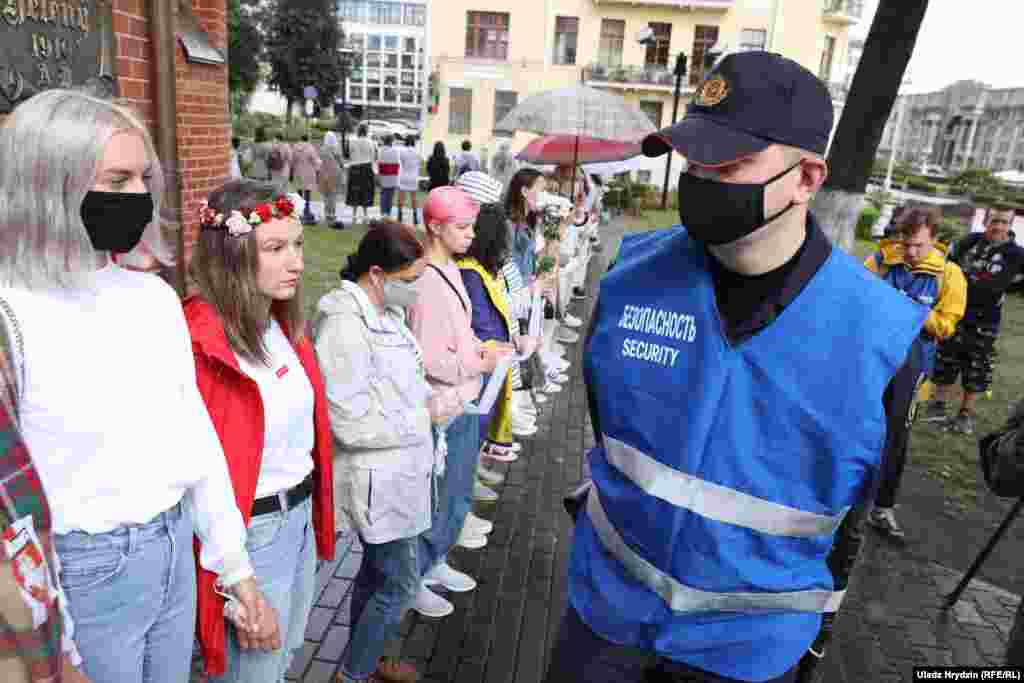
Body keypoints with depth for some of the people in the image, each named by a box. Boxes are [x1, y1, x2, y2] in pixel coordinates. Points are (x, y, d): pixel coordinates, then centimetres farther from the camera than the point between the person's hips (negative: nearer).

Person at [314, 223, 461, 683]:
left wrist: (433, 398, -2)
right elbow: (353, 425, -26)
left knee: (376, 573, 24)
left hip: (398, 473, 9)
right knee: (400, 585, 5)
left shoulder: (387, 311, 4)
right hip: (379, 482, -9)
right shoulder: (345, 325, -24)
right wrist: (428, 414, -19)